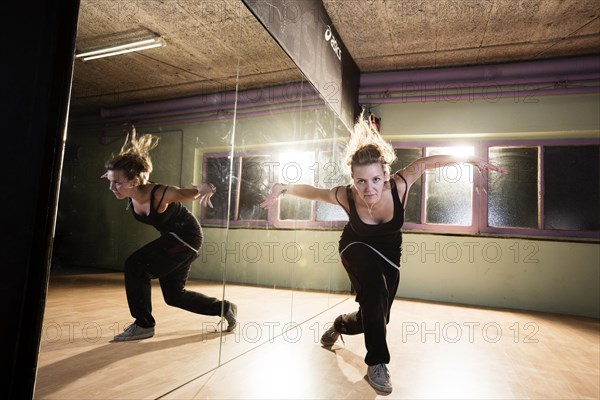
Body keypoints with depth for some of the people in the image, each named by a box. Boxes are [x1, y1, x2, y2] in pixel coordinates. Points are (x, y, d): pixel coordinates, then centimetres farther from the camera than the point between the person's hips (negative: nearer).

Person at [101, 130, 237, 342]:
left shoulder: (161, 195, -33)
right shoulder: (130, 193, -13)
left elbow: (195, 192, -23)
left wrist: (205, 190, -43)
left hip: (187, 236, -8)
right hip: (172, 236, 8)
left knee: (135, 265, -19)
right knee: (174, 295, 14)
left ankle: (143, 325, -4)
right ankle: (226, 308, 30)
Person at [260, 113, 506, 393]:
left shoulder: (399, 186, -34)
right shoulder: (345, 197, -34)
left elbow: (426, 162, -18)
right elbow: (312, 191, -17)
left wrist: (471, 160, -13)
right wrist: (284, 188, -32)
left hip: (389, 251, 3)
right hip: (356, 247, -2)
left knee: (376, 315, 10)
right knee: (374, 292, -33)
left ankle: (340, 325, 44)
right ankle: (377, 364, -12)